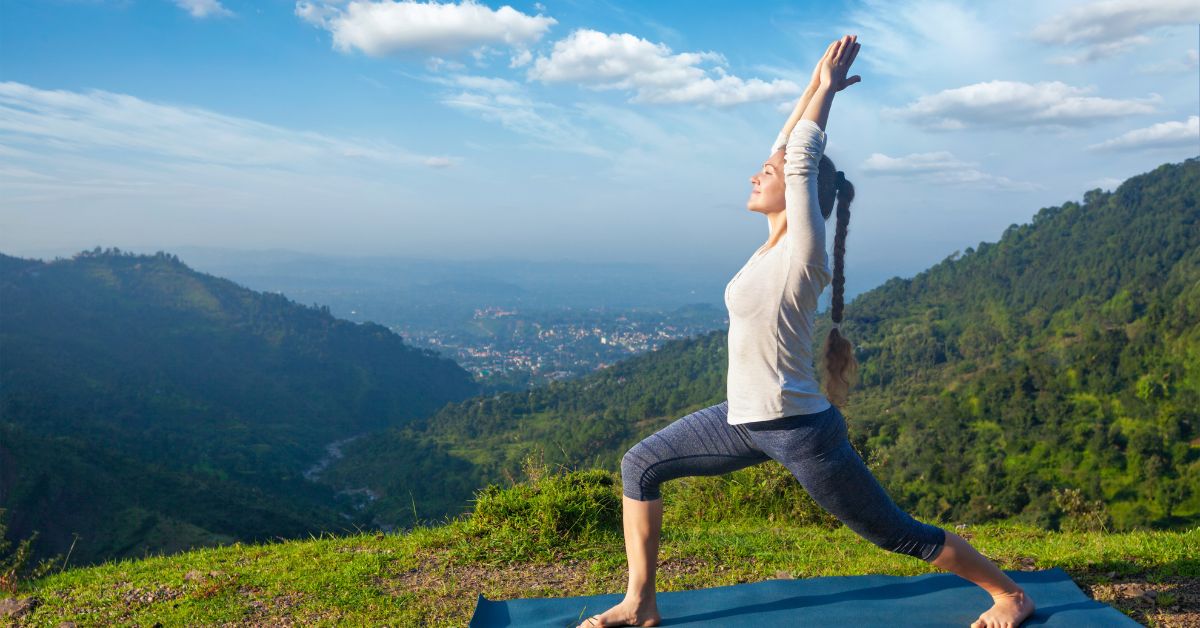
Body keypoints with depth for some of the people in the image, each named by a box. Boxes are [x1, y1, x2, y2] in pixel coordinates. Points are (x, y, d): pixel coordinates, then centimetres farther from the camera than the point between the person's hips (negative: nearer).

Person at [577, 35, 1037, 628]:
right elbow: (786, 149, 11)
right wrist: (815, 84, 12)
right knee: (640, 465, 7)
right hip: (745, 420, 8)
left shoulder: (802, 251, -16)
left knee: (899, 534, 6)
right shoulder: (777, 243, 5)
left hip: (799, 430, -8)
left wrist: (827, 87, -7)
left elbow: (801, 160, -19)